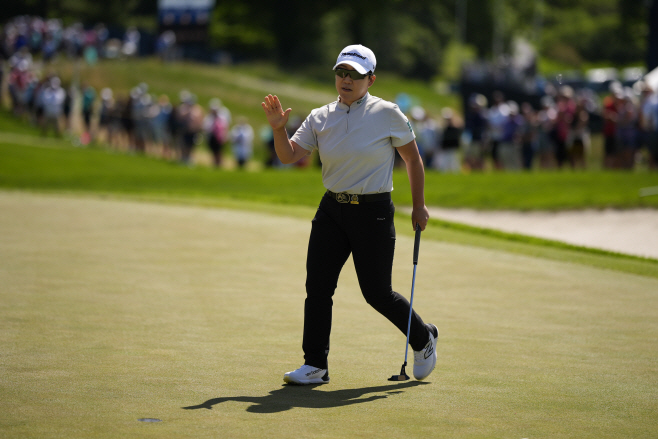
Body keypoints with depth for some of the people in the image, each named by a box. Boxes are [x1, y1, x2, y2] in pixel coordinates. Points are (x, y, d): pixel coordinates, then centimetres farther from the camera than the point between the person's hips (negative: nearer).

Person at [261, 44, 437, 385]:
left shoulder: (387, 115, -5)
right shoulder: (320, 118, 4)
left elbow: (412, 158, 3)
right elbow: (289, 155, 0)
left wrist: (419, 205, 4)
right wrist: (279, 128, -18)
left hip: (374, 212, -4)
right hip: (331, 210, 4)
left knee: (377, 293, 0)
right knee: (317, 286, -5)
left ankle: (423, 338, 25)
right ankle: (315, 365, 4)